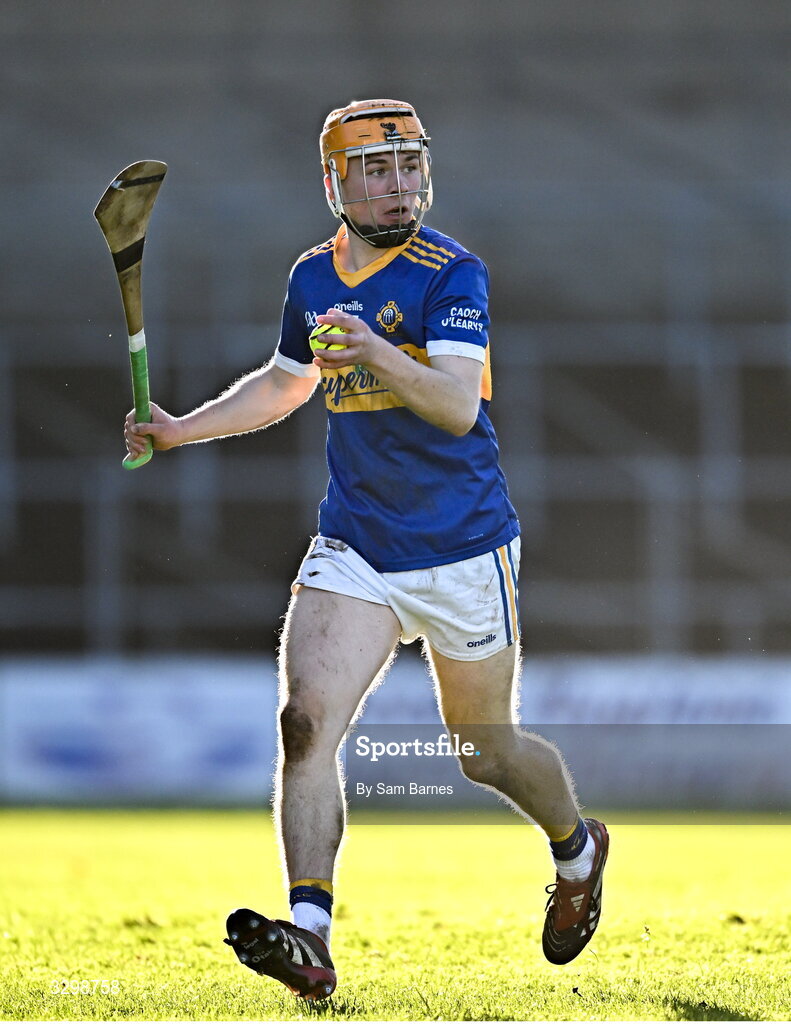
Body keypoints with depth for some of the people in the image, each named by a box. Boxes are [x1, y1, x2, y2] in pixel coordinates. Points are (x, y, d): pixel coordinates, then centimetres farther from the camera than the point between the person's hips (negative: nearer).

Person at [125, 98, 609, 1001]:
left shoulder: (451, 274, -13)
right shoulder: (314, 276, 6)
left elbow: (459, 405, -26)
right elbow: (283, 384, 25)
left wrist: (377, 353, -42)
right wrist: (182, 429, 14)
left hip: (462, 552, -4)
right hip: (353, 547, 4)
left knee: (485, 750, 10)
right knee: (305, 719, -17)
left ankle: (576, 847, 43)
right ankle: (308, 936, -24)